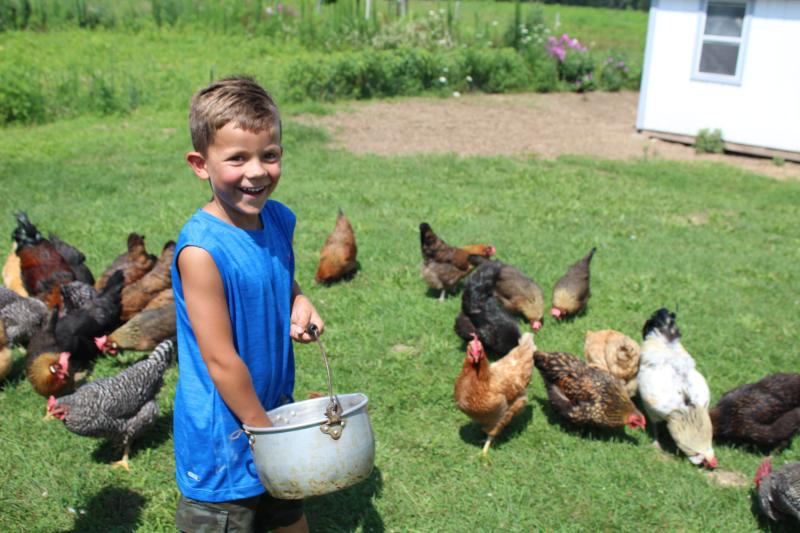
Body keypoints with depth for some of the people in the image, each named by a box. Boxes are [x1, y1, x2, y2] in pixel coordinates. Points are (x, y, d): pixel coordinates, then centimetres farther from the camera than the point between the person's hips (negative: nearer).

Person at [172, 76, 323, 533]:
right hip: (223, 430, -7)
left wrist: (299, 303, -5)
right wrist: (263, 427, -13)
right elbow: (220, 359, -23)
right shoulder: (202, 250, -27)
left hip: (276, 405, 7)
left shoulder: (280, 220, -5)